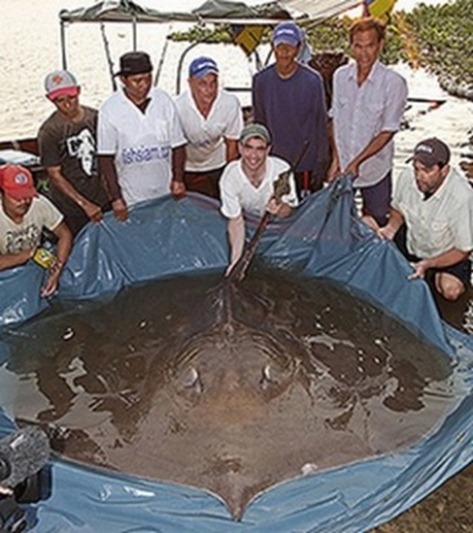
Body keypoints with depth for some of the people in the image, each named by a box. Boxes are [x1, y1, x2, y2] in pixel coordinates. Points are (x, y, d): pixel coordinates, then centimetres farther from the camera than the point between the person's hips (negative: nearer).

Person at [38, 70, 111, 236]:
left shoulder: (95, 117, -1)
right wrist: (85, 204, -18)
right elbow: (55, 175, -13)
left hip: (104, 199, 4)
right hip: (72, 206, -4)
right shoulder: (49, 131, -14)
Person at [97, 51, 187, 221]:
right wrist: (115, 198, -10)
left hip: (166, 195, 2)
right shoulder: (109, 109, -10)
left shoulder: (165, 102, -3)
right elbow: (106, 159, -7)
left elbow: (177, 146, 3)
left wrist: (178, 179, -8)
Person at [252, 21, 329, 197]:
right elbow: (259, 124, 9)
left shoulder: (312, 80, -9)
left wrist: (321, 163, -3)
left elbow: (321, 124, -2)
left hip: (306, 165, -2)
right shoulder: (261, 80, -1)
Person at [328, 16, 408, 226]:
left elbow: (387, 131, -14)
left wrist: (356, 163, -16)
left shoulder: (394, 82, -16)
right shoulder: (341, 76, -2)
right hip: (342, 168, 3)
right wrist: (336, 160, -3)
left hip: (375, 171, -3)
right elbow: (335, 120, 4)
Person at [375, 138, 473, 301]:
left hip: (445, 254, -4)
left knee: (451, 289, -26)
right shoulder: (407, 177, -22)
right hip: (410, 243, 4)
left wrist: (428, 264, -34)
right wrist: (391, 228, -20)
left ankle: (434, 275, 6)